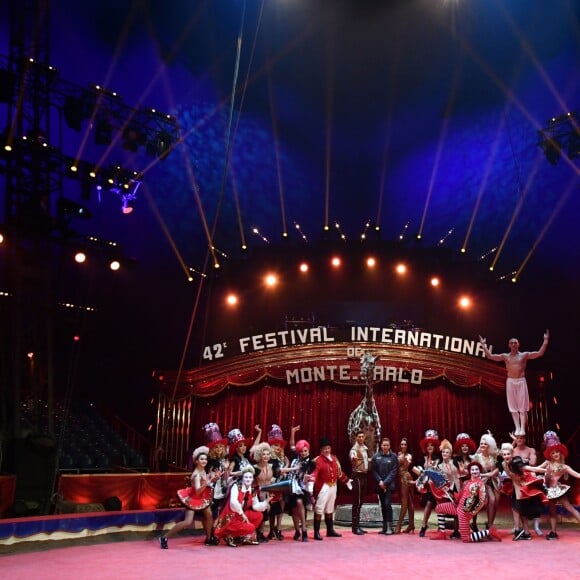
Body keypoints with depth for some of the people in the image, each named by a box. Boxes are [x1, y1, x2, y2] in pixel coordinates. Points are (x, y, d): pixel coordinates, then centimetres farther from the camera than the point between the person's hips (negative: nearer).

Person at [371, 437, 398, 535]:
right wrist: (380, 481, -9)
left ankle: (389, 527, -7)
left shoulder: (393, 456, -1)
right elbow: (374, 471, 4)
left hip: (389, 485, -3)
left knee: (387, 504, -12)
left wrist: (385, 482, -11)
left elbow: (394, 471, -5)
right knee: (383, 506, 8)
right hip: (380, 485, 3)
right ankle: (384, 527, 16)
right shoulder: (376, 456, 4)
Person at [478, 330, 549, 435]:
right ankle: (517, 428, 8)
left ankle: (523, 429, -3)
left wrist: (545, 340, -9)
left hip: (521, 381, -1)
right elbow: (490, 356, 0)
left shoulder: (524, 355, 4)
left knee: (523, 406, -3)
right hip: (510, 382, 2)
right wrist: (484, 345, -4)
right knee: (513, 406, 2)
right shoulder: (505, 356, 6)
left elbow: (540, 353, -3)